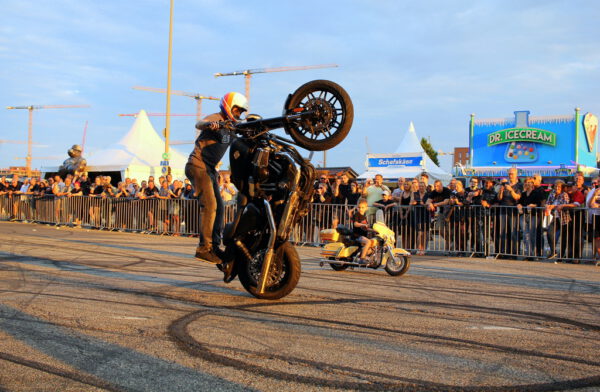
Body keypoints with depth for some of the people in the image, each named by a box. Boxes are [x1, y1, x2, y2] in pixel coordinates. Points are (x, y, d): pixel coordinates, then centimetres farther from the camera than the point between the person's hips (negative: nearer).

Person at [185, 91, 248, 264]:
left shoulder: (232, 127, 16)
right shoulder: (216, 118, -10)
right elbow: (199, 124, -30)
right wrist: (209, 124, -52)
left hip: (210, 169, 10)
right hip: (198, 165, -10)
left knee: (219, 207, 9)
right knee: (210, 206, -17)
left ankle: (214, 246, 15)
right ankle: (204, 248, -16)